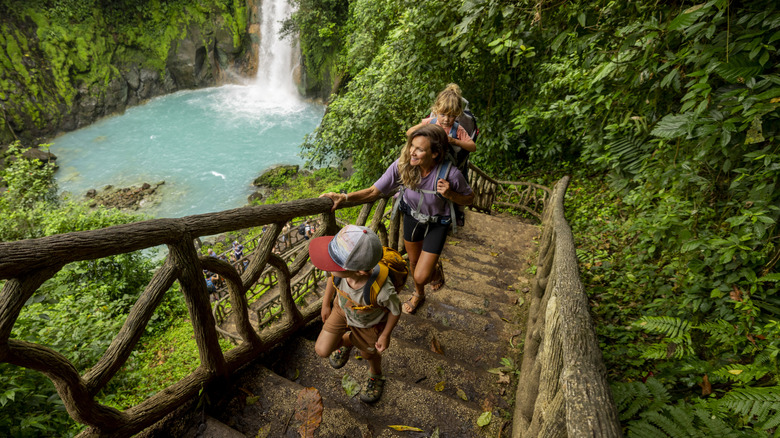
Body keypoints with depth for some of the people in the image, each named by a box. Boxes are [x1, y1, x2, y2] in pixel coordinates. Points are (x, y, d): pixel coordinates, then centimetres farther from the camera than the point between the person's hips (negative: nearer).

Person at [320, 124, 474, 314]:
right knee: (413, 262, 24)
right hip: (412, 217, 3)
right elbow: (374, 192, -20)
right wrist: (344, 197, -34)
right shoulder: (402, 165, -26)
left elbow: (468, 198, -13)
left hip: (436, 224, -3)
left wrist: (450, 194, -35)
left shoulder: (451, 174, -33)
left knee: (421, 277, -5)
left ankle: (436, 268, 35)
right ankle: (419, 295, 57)